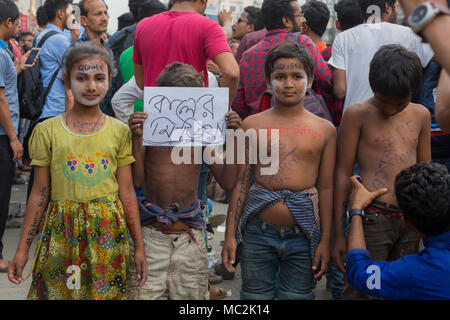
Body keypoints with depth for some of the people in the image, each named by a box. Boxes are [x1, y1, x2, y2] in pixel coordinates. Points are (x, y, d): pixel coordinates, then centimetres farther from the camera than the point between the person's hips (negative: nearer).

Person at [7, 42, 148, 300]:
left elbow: (127, 192, 4)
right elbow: (40, 193, 3)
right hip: (62, 231, 0)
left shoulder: (119, 131, 2)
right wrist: (22, 249, 3)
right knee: (58, 291, 6)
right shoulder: (48, 131, 0)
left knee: (107, 292, 7)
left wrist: (139, 246, 3)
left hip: (108, 231, 1)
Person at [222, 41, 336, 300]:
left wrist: (325, 241, 3)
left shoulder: (324, 130, 3)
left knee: (297, 296, 9)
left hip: (302, 234, 0)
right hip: (258, 231, 0)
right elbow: (241, 183, 3)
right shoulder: (253, 125, 2)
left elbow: (326, 188, 4)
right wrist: (230, 235, 2)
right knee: (255, 297, 10)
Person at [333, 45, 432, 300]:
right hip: (373, 218, -5)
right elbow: (343, 173, -1)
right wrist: (339, 235, -3)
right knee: (361, 291, -2)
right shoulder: (358, 114, -2)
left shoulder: (421, 115, 10)